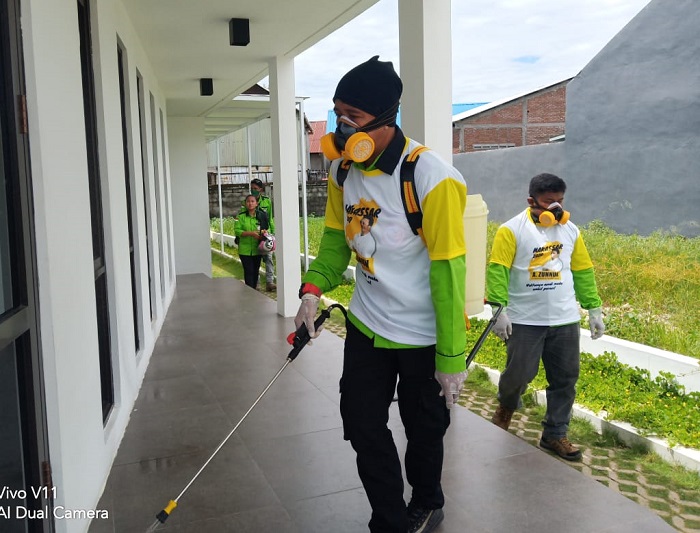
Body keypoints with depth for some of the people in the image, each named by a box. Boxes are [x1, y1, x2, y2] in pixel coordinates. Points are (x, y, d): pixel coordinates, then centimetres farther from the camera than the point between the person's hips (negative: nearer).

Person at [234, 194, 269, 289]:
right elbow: (237, 230, -10)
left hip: (257, 249, 3)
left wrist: (264, 232, -11)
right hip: (245, 250, -3)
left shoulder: (261, 215, 4)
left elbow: (266, 229, 13)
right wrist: (251, 233, -21)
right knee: (249, 271, -6)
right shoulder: (241, 216, -3)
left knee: (256, 271, 12)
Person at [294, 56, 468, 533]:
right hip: (366, 327, 6)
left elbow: (448, 271, -21)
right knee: (363, 427, 10)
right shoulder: (343, 173, -3)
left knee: (424, 429, 15)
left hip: (423, 337, -5)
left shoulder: (432, 179, -23)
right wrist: (315, 288, -9)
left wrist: (452, 359, -18)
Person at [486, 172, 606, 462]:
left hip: (565, 321, 5)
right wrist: (499, 309, -22)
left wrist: (594, 309, 13)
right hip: (525, 321, -4)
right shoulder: (511, 230, -7)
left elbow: (583, 272, 15)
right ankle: (506, 406, 31)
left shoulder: (570, 230, 9)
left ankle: (555, 435, 22)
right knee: (519, 373, -2)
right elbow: (497, 270, -13)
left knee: (565, 380, 7)